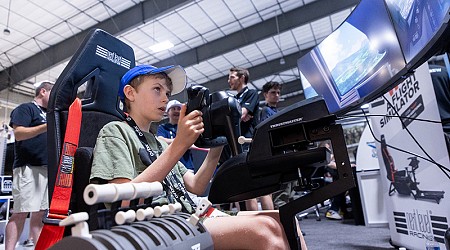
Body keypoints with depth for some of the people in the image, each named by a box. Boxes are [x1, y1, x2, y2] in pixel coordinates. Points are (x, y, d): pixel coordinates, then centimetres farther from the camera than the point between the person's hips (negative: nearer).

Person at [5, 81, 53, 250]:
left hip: (47, 168, 7)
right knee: (21, 212, -9)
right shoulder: (25, 108, 1)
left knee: (40, 212, 8)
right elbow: (19, 133, -13)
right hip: (28, 167, -7)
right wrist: (47, 126, -24)